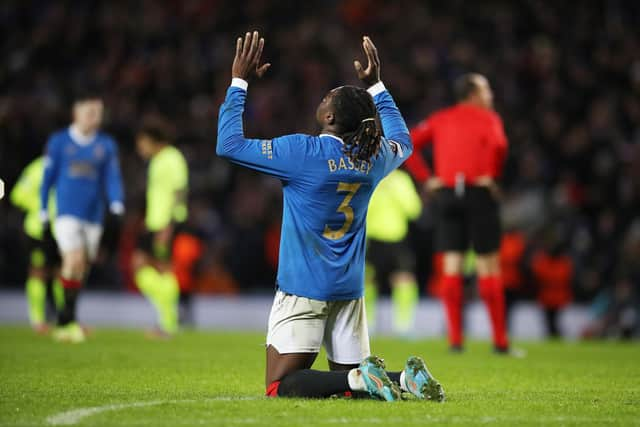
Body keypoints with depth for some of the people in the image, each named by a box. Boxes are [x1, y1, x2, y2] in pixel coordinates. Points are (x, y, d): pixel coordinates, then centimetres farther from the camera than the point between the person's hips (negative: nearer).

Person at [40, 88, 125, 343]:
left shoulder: (106, 145, 8)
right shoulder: (59, 142, 2)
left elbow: (112, 179, 6)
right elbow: (47, 177, 7)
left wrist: (117, 204, -11)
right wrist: (43, 212, 6)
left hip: (93, 216, 3)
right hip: (67, 214, -3)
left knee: (81, 270, 7)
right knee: (75, 260, -21)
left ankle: (65, 322, 20)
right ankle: (67, 320, -14)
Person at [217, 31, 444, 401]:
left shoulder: (304, 152, -15)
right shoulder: (376, 156, 2)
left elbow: (229, 144, -11)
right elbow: (403, 141, 28)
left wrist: (239, 82, -4)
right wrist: (376, 85, 31)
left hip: (303, 290, -6)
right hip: (349, 290, 6)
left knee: (280, 387, -6)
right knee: (350, 378, 14)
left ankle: (360, 379, -27)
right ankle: (404, 379, -15)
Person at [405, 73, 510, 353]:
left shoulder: (440, 119, 15)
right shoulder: (487, 118, 1)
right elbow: (498, 144, -21)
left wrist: (426, 178, 5)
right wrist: (492, 175, -9)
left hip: (446, 193, 4)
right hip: (478, 193, -4)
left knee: (452, 265, 5)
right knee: (488, 265, 2)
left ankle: (455, 338, 0)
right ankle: (500, 340, 3)